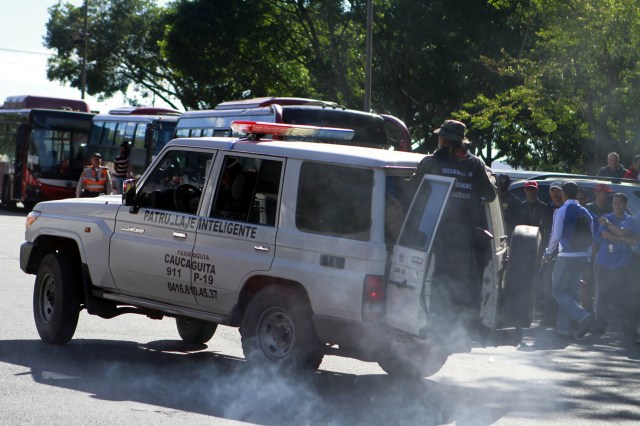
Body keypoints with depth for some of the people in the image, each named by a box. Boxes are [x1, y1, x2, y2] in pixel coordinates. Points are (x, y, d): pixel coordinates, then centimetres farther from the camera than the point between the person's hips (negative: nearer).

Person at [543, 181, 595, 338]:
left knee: (558, 291, 0)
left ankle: (583, 317, -18)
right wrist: (587, 259, 18)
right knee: (569, 292, 15)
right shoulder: (585, 213, 10)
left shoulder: (561, 211, -9)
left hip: (566, 257, -7)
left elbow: (556, 236, -12)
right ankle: (563, 327, 16)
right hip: (582, 257, 7)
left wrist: (548, 252, 4)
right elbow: (590, 238, 12)